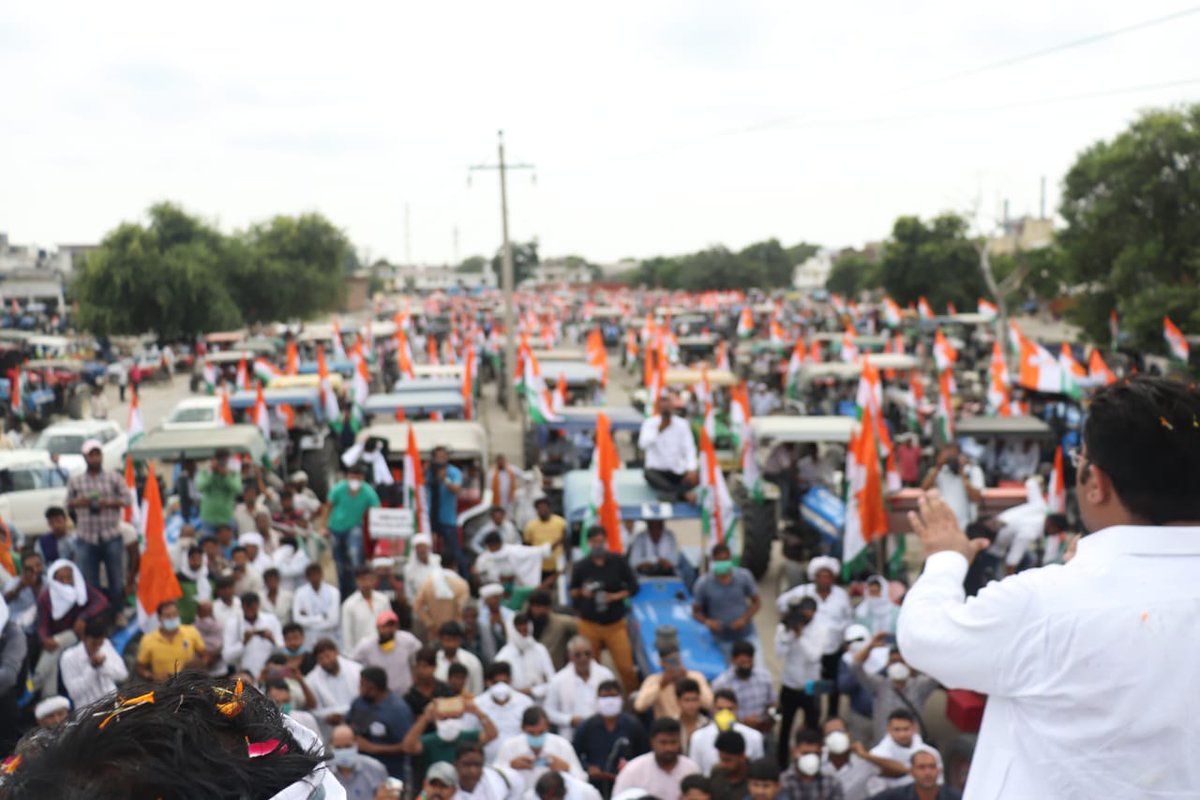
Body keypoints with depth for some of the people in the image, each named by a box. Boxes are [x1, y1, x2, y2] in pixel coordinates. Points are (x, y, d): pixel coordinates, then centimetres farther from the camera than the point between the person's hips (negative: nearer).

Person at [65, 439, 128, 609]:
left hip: (111, 536, -1)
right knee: (89, 582, 4)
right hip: (87, 538, 1)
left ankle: (118, 613, 16)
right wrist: (78, 502, -12)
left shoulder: (114, 478, 4)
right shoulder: (75, 481, 7)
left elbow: (126, 498, 2)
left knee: (116, 579, 3)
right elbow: (68, 503, 10)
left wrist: (110, 503, -16)